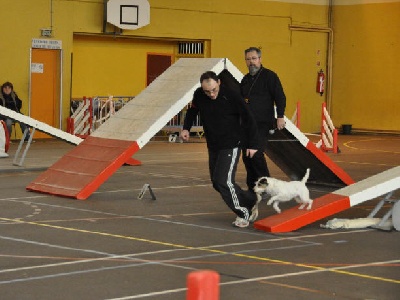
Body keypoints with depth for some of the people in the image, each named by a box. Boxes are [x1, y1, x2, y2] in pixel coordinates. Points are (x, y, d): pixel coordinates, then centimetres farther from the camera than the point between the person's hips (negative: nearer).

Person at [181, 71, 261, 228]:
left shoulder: (232, 96, -19)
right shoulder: (199, 95, -7)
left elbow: (249, 119, -11)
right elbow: (192, 111, 15)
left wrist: (252, 145, -9)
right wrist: (186, 128, -1)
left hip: (231, 146, -6)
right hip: (213, 147, 6)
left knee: (224, 181, -18)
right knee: (217, 183, 10)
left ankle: (243, 213, -1)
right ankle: (250, 203, 24)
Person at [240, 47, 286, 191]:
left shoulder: (269, 76, -2)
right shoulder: (245, 79, 18)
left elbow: (280, 97, -8)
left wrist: (280, 116, -16)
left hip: (262, 124, -7)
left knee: (256, 153, -17)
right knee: (247, 156, 5)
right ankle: (252, 188, 14)